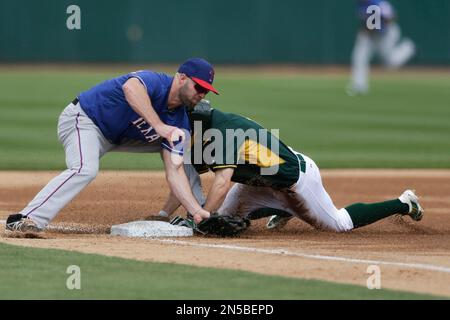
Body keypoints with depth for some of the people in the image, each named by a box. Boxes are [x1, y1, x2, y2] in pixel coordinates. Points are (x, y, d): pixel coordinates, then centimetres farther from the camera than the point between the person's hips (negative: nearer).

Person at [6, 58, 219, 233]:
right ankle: (24, 220, -42)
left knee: (181, 144, 8)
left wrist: (198, 211, -21)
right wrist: (160, 127, -58)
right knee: (85, 169, -37)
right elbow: (130, 87, -53)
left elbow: (174, 171, -9)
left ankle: (198, 214, 16)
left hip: (118, 136, 9)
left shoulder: (179, 122, -6)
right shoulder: (155, 82, -27)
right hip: (83, 120, -9)